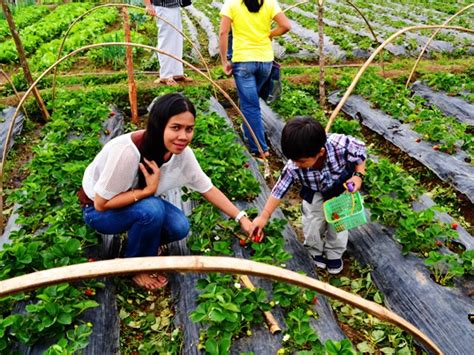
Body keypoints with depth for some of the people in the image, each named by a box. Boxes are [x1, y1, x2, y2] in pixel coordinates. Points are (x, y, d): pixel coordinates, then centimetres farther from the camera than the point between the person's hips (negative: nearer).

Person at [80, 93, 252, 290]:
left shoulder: (182, 152, -19)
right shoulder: (127, 151, -37)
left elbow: (207, 188, -7)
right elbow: (101, 203, -28)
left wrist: (241, 217, -12)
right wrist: (148, 190, -31)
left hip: (138, 204, 5)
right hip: (98, 211, -5)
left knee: (179, 227, -18)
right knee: (152, 209, -32)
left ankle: (139, 242, 12)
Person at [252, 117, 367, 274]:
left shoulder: (341, 145, -43)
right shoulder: (293, 168, -36)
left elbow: (360, 150, -20)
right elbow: (279, 190, -23)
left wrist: (359, 175, -28)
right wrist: (264, 216, -19)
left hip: (342, 188, 0)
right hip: (315, 193, 1)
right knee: (312, 223, 2)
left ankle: (334, 253, 36)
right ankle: (316, 251, 34)